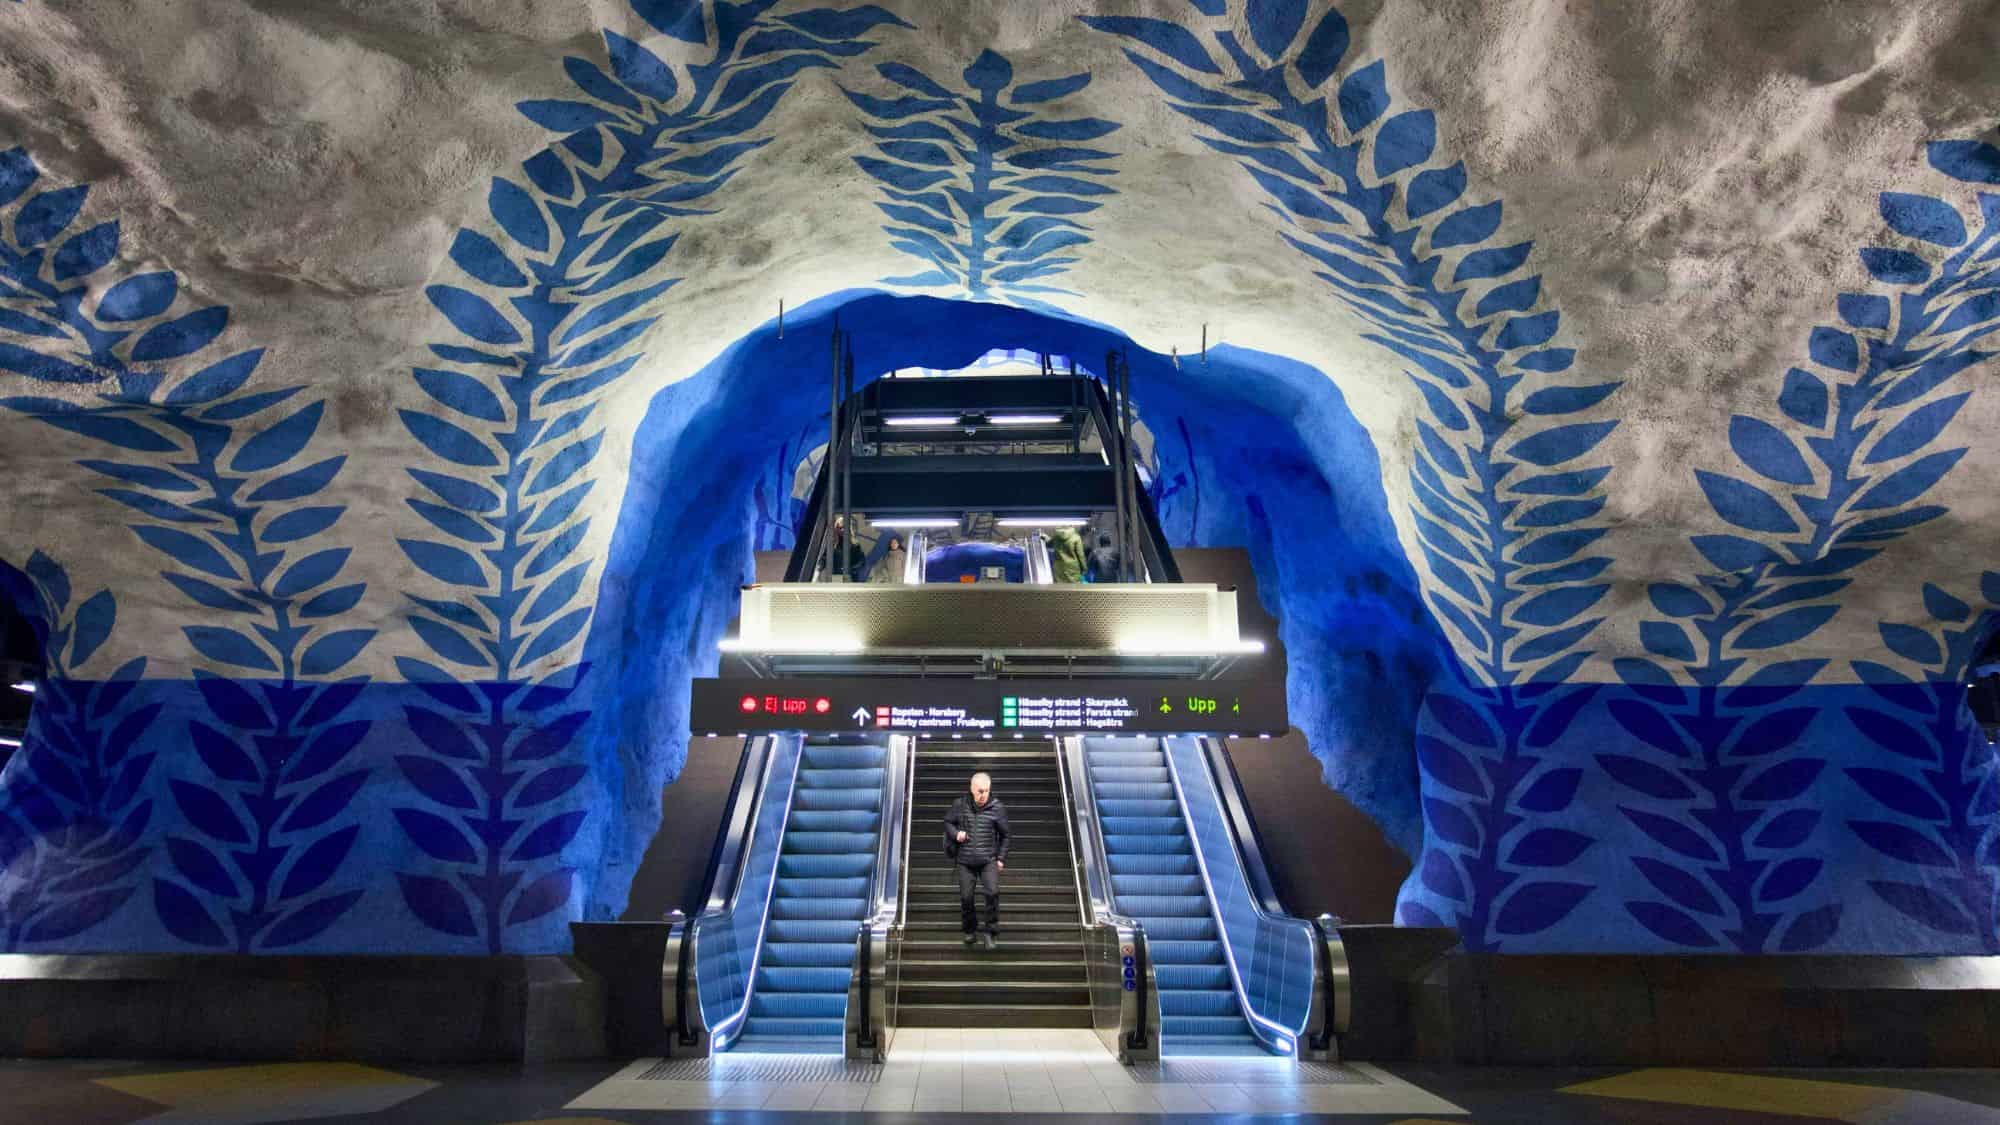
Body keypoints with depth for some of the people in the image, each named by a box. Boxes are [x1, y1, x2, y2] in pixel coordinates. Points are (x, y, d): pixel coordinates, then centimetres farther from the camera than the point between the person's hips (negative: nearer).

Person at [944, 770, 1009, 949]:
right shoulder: (960, 805, -4)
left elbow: (1005, 835, 4)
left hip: (989, 860, -1)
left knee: (993, 892, -18)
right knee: (966, 897, 4)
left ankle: (988, 932, -4)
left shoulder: (997, 808, -6)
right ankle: (970, 930, 27)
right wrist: (955, 833, -9)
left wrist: (1001, 858, 1)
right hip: (965, 861, 1)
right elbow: (947, 822, 12)